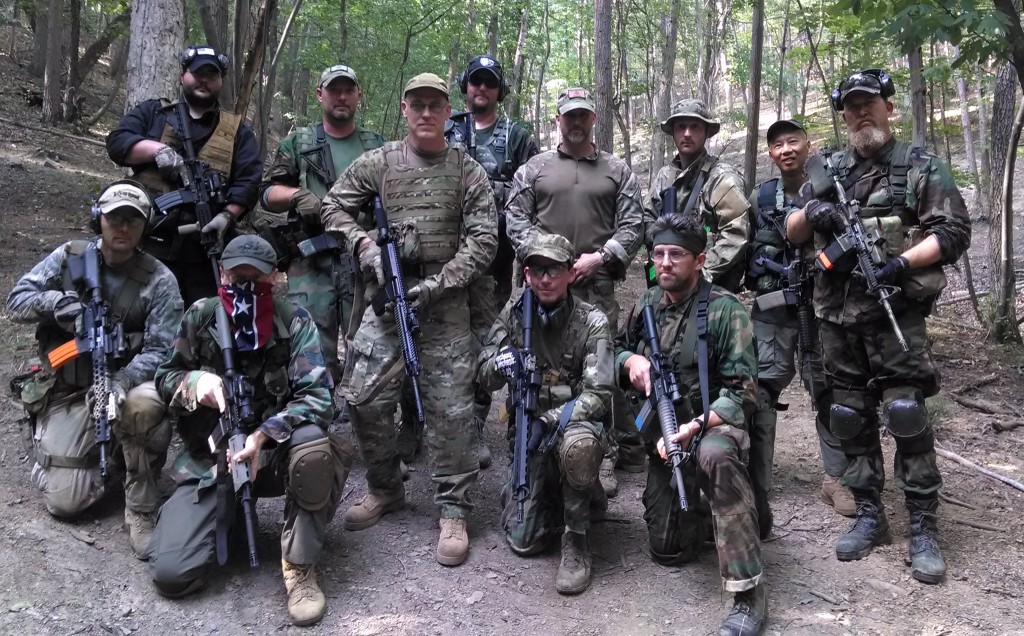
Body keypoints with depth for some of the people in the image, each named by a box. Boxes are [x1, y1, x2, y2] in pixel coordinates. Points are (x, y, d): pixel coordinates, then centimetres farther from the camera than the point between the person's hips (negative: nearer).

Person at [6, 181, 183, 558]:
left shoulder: (158, 280, -6)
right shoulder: (68, 258, 1)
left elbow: (160, 351, -13)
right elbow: (16, 302, 0)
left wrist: (121, 382, -31)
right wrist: (57, 300, -22)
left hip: (124, 384, -1)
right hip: (67, 394, 1)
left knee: (145, 403, -39)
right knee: (65, 502, -9)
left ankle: (140, 512, -20)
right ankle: (97, 448, 27)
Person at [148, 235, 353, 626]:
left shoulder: (295, 322, -10)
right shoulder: (201, 317, -3)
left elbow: (317, 397, -18)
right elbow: (164, 378, 7)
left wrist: (262, 436, -34)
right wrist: (194, 381, -17)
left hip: (275, 453, -1)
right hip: (208, 459, 2)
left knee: (312, 443, -38)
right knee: (172, 574, -15)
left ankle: (300, 567, -17)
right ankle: (229, 512, 20)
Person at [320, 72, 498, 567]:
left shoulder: (468, 171, 3)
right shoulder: (377, 163, 7)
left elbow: (482, 242, -2)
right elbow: (335, 207, 12)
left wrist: (437, 284, -12)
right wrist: (366, 247, -5)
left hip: (444, 303, -2)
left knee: (450, 408, -4)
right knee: (365, 398, 0)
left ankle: (453, 510, 7)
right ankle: (384, 490, 22)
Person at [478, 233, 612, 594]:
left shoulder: (592, 321, -11)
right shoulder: (514, 314, -1)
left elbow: (598, 394, -17)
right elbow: (484, 378, 0)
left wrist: (550, 419, -30)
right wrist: (500, 364, -24)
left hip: (575, 423, -3)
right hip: (530, 431, 3)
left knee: (577, 445, -41)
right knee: (524, 540, -5)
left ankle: (576, 542, -18)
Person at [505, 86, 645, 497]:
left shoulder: (618, 171, 13)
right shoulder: (534, 169, 14)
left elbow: (632, 226, 6)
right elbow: (516, 218, 7)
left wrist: (598, 258, -7)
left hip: (597, 285, -1)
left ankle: (605, 457, 0)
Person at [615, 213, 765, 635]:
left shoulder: (724, 310, -15)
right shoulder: (646, 304, 2)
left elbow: (741, 393, -19)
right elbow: (618, 349, 18)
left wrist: (694, 427, -35)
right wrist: (631, 361, -8)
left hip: (714, 425, -5)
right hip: (663, 437, 5)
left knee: (716, 456, -43)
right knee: (667, 550, 4)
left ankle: (750, 594, -35)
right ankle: (701, 518, 40)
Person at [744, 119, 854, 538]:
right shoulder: (759, 198, 7)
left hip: (821, 307, 0)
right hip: (771, 312, 0)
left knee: (829, 394, 8)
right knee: (757, 397, -8)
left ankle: (836, 479, 23)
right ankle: (754, 491, -5)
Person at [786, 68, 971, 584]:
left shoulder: (922, 167, 4)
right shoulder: (827, 172, 15)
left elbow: (953, 232, -3)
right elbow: (792, 232, 15)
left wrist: (901, 262, -18)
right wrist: (811, 213, -8)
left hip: (895, 311, -4)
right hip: (837, 315, 4)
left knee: (906, 414, -9)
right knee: (850, 417, 7)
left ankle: (923, 528, 1)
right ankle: (869, 515, 20)